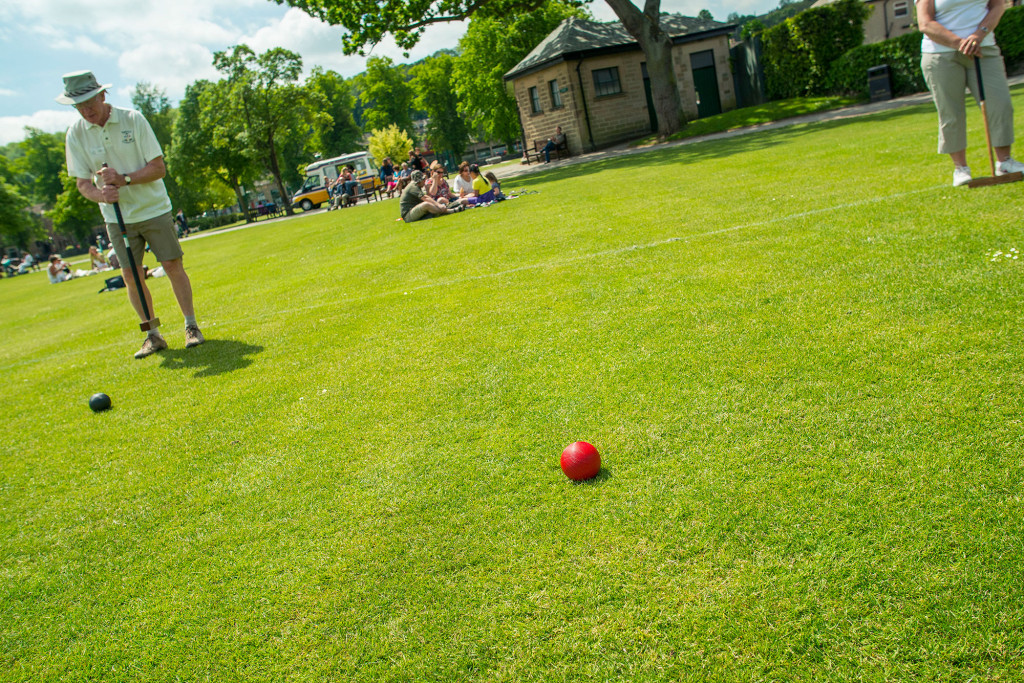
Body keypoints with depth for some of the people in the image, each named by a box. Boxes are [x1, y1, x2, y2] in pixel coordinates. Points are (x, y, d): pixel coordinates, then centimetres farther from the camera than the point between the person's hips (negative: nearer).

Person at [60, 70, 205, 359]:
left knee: (173, 266, -3)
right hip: (117, 216, 2)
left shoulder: (133, 120, -11)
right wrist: (102, 195, -24)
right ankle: (153, 335, 11)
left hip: (153, 208, -2)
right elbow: (83, 183, -2)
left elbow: (158, 168, -12)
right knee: (132, 276, 1)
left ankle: (191, 326, 10)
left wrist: (124, 179, -24)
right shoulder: (75, 134, -4)